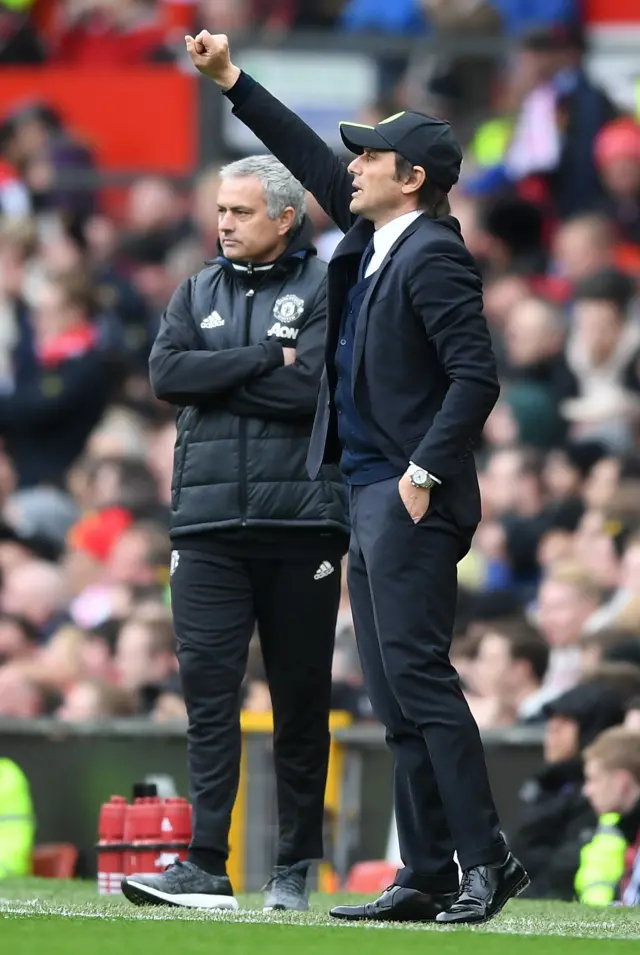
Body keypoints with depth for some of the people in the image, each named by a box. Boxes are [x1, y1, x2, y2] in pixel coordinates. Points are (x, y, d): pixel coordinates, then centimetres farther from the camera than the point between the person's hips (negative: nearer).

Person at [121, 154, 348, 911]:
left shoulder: (324, 291, 2)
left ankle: (296, 869, 9)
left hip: (300, 521, -3)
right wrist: (264, 359, -8)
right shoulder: (198, 293, 16)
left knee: (300, 696, 2)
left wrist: (217, 378, -5)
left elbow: (313, 387, -12)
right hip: (209, 524, 3)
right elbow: (166, 374, -1)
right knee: (207, 685, -7)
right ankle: (207, 868, -10)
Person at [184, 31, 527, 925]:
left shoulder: (433, 255, -13)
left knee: (418, 675, -13)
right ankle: (427, 877, 9)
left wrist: (425, 472, -20)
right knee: (397, 700, 8)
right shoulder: (370, 239, 13)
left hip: (412, 499, -10)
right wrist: (231, 79, 27)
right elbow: (312, 160, 26)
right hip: (368, 497, 10)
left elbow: (476, 375, -19)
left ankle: (486, 860, -12)